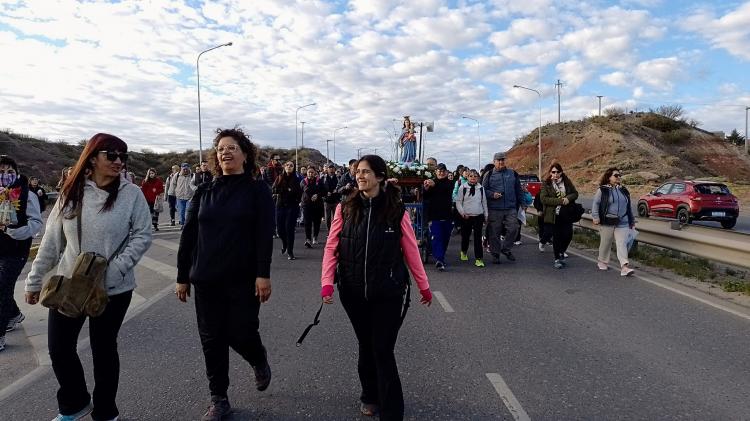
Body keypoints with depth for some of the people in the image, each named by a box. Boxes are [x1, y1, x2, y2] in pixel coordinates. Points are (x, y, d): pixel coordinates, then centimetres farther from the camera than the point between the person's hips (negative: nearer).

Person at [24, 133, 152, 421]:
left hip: (113, 288, -3)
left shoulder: (132, 193, -8)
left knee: (104, 349, 10)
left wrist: (115, 269, -19)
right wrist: (34, 280, 10)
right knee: (59, 348, 10)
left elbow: (142, 236, -8)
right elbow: (51, 240, 7)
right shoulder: (71, 193, 1)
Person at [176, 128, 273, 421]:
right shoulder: (204, 191, 8)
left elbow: (264, 235, -10)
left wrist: (263, 274, -18)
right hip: (207, 279, 4)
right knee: (211, 339, 8)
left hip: (243, 279, -3)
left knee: (240, 334, -2)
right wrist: (182, 276, 7)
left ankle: (259, 361, 34)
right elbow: (188, 235, 9)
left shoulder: (257, 189, -2)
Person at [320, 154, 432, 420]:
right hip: (353, 291, 2)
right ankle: (370, 396, 40)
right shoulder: (345, 208, -1)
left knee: (383, 351, -1)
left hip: (388, 293, -2)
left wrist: (423, 285, 6)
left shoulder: (397, 210, -5)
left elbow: (411, 251, 0)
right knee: (366, 346, 17)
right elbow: (332, 247, -2)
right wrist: (327, 283, -12)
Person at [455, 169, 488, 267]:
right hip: (466, 217, -1)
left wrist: (486, 215, 11)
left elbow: (484, 203, 12)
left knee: (478, 237, -4)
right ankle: (464, 252, 39)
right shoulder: (463, 188, -1)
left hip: (479, 216, 1)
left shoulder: (481, 188, 6)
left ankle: (478, 258, -3)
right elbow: (458, 202, 0)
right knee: (465, 236, 13)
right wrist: (463, 213, -8)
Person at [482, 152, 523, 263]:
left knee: (513, 228, -7)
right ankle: (495, 253, 16)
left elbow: (518, 190, 16)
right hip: (494, 209, -2)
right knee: (494, 232, 2)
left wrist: (519, 203, 13)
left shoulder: (512, 174, 11)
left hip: (511, 209, 2)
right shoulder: (489, 175, 3)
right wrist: (492, 194, -15)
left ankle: (506, 248, 15)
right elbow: (484, 190, 3)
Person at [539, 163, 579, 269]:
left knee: (568, 235, 2)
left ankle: (561, 253, 30)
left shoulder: (567, 182, 7)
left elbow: (575, 193, 9)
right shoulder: (546, 184, -4)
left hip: (567, 214, 3)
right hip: (554, 215, -3)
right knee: (556, 237, 3)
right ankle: (557, 259, 17)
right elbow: (544, 199, -13)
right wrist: (560, 201, -20)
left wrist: (568, 198, -13)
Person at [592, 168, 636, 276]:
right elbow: (596, 204, -4)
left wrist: (632, 220, 22)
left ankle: (624, 266, -15)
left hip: (622, 223, 3)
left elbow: (628, 207, 20)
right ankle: (602, 262, 28)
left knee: (622, 244, -7)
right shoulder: (602, 190, -1)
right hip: (607, 222, -3)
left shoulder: (624, 190, 13)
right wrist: (595, 216, -15)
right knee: (605, 243, 9)